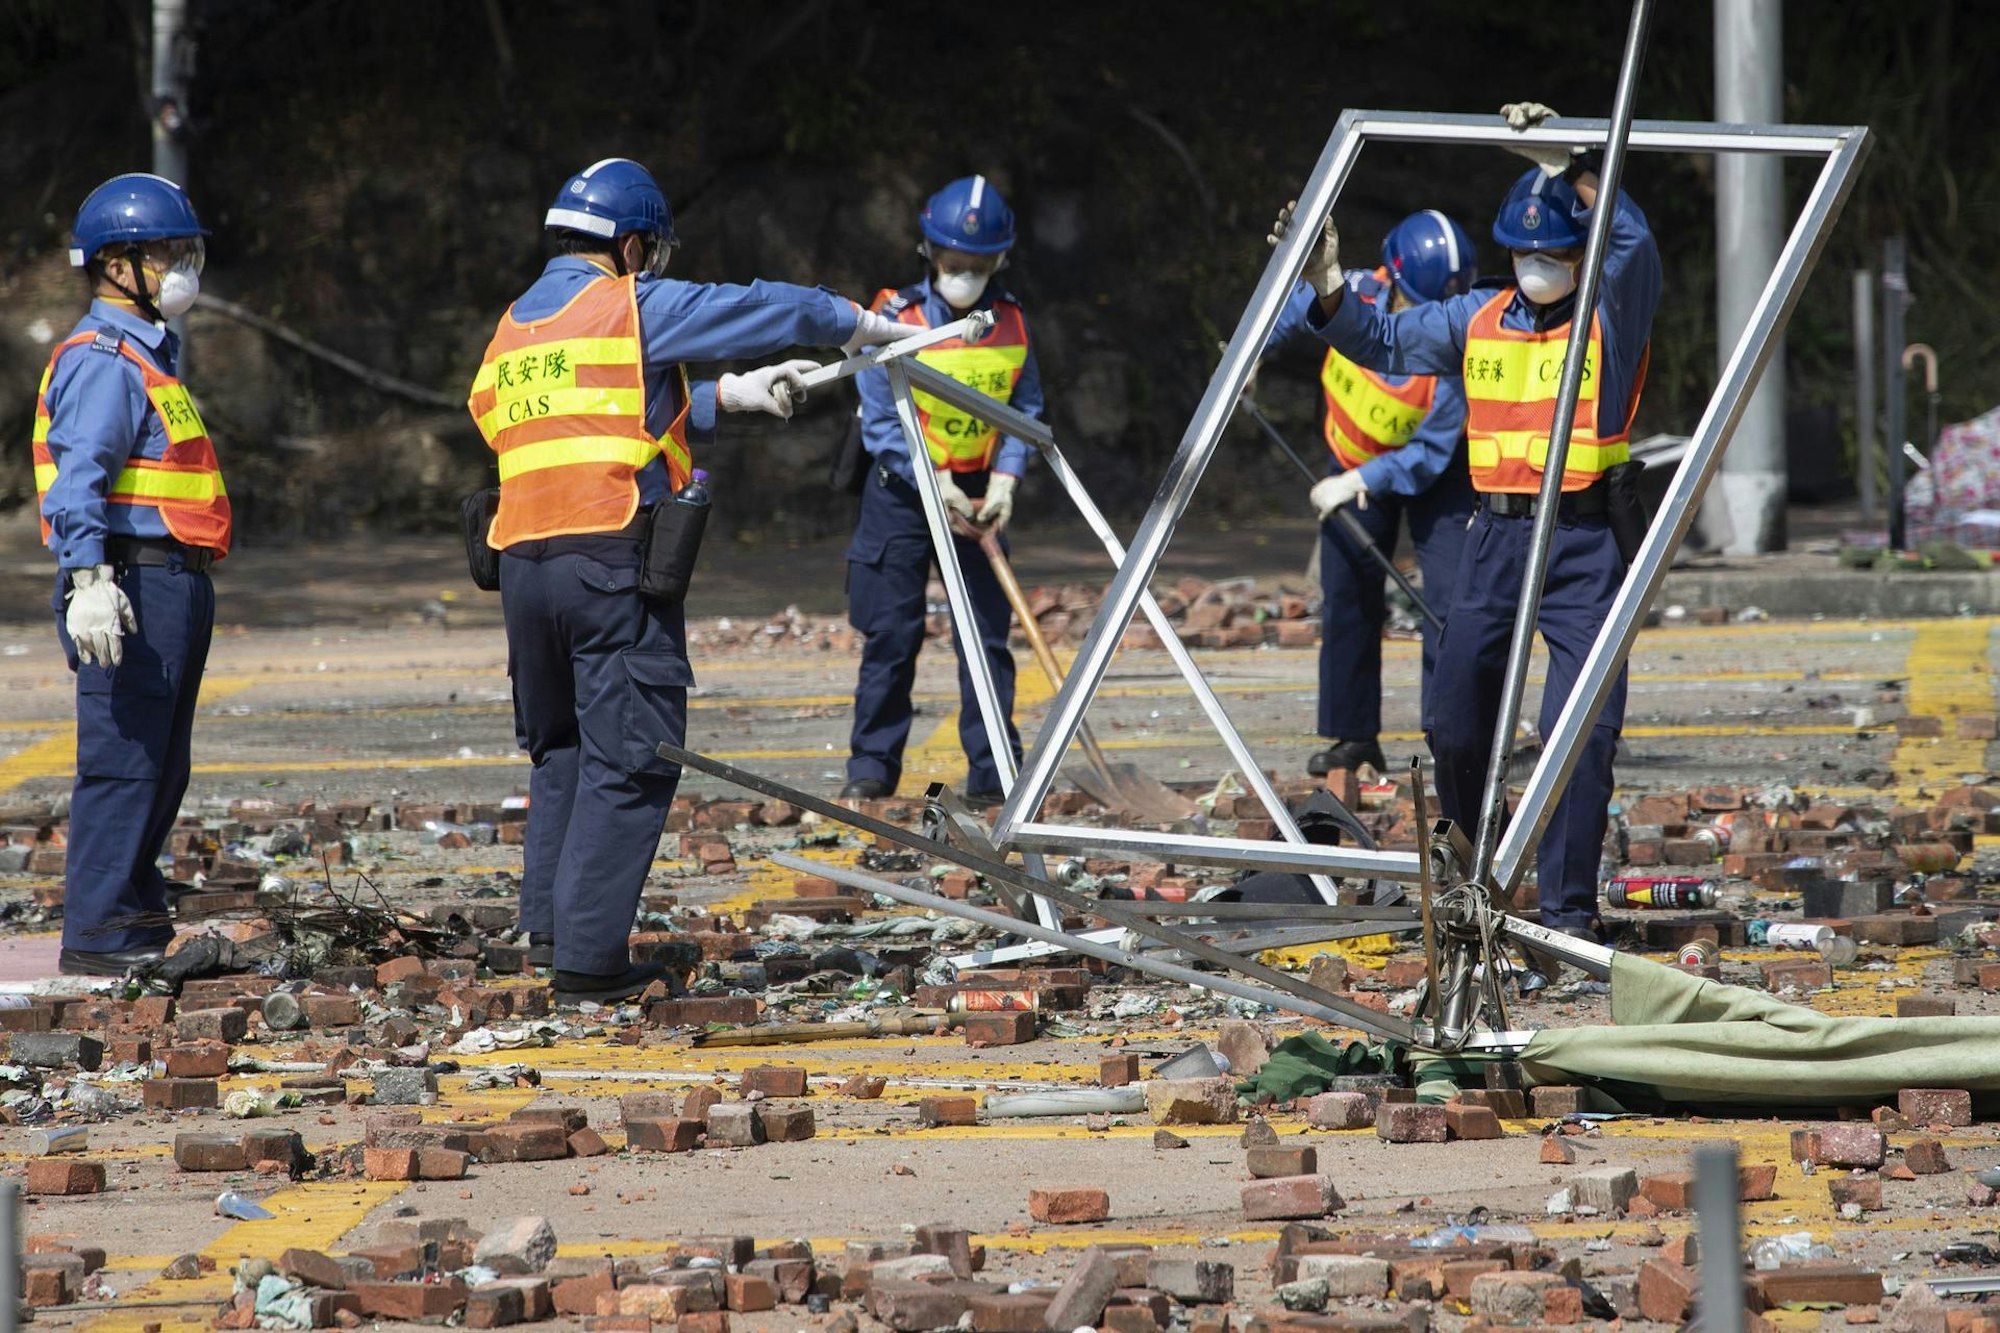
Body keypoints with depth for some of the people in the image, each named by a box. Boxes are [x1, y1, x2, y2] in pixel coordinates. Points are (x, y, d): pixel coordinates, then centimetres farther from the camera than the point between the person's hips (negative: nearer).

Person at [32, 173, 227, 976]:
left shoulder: (149, 353, 21)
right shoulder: (104, 361, -12)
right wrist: (88, 580, -32)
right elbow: (78, 477, -22)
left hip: (172, 583, 10)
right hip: (130, 587, -10)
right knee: (122, 760, -9)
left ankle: (139, 919, 20)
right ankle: (96, 934, -8)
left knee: (160, 766, 14)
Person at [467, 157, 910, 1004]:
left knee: (559, 746, 20)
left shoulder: (512, 332, 21)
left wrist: (731, 396, 28)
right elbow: (765, 312, 4)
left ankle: (548, 924, 16)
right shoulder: (633, 307, 0)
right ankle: (589, 958, -9)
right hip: (614, 558, -7)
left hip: (524, 558, 7)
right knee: (629, 758, -5)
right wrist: (865, 325, 19)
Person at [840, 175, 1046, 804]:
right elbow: (881, 421, -10)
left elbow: (1025, 410, 5)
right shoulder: (897, 318, -10)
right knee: (891, 633, 0)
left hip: (976, 495, 2)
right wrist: (934, 484, -18)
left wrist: (1004, 480, -10)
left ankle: (993, 769, 2)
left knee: (986, 634, -1)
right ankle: (873, 763, 10)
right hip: (902, 492, -2)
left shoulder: (1010, 322, 0)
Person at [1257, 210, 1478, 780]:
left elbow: (1431, 451, -29)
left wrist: (1362, 481, -33)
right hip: (1354, 464, 3)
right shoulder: (1348, 298, -23)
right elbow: (1291, 312, 2)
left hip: (1434, 473, -3)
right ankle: (1353, 736, 14)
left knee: (1450, 597, -14)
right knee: (1347, 599, 5)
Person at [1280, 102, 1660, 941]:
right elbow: (1385, 345, 19)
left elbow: (1633, 247, -22)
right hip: (1495, 534, 5)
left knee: (1581, 726, -14)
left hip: (1583, 542, -5)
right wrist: (1328, 291, 4)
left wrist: (1566, 169, -30)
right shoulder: (1479, 321, 12)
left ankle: (1568, 906, -9)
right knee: (1455, 722, 10)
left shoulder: (1612, 317, -3)